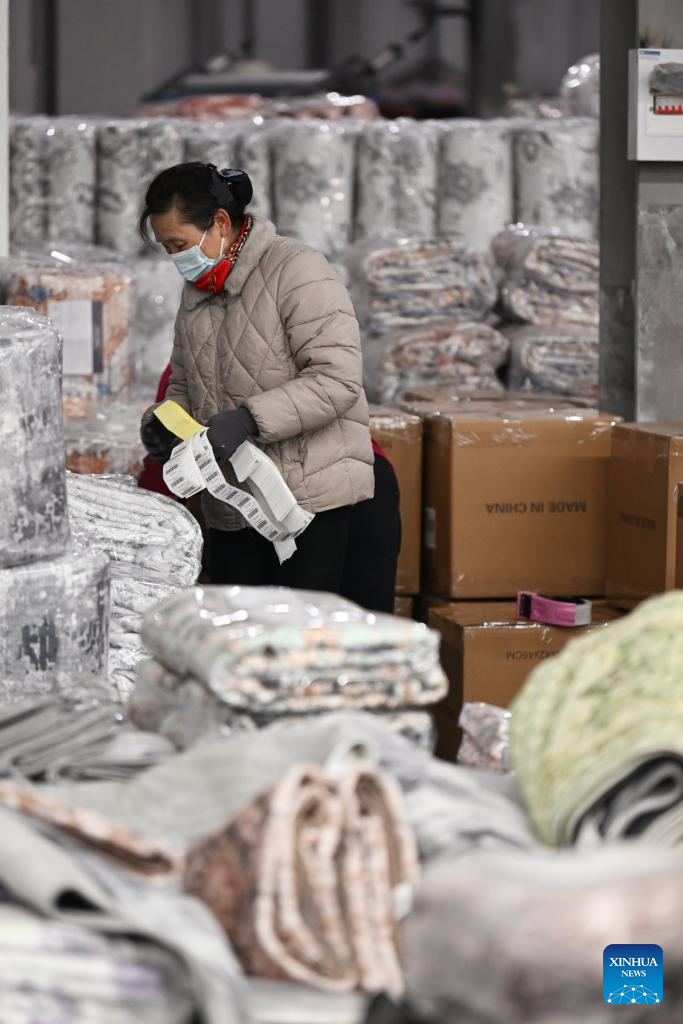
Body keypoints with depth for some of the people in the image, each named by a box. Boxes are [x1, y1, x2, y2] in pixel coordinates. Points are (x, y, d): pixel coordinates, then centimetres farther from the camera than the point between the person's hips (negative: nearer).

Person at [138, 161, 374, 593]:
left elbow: (338, 379, -19)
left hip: (314, 498, -7)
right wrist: (164, 424, 3)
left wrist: (249, 418, -26)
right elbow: (184, 384, 25)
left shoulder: (295, 269, -11)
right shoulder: (198, 291, 15)